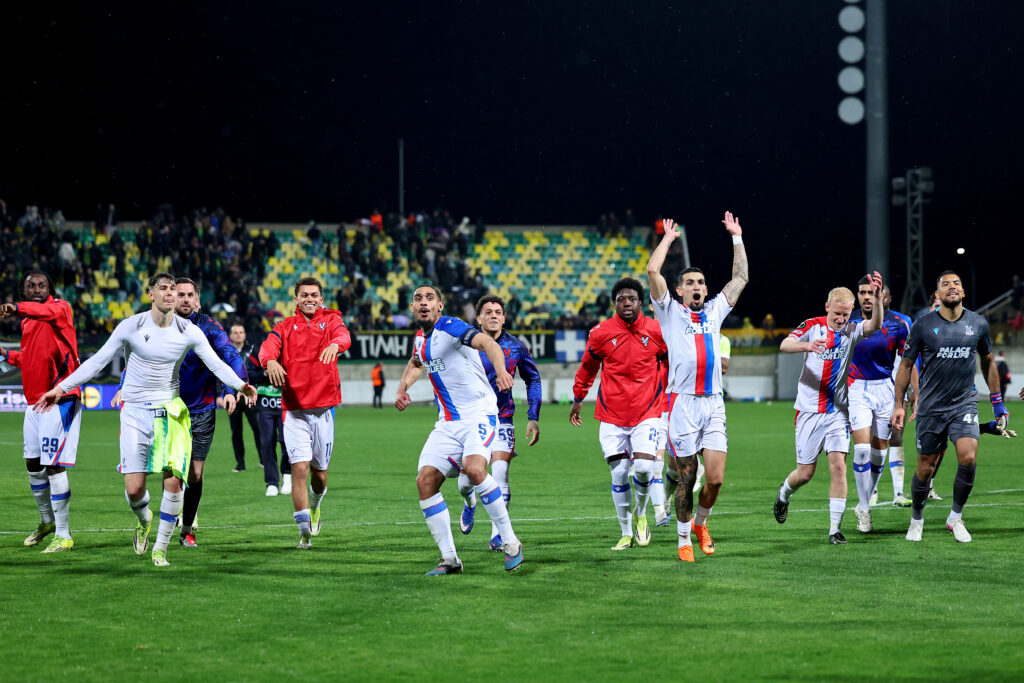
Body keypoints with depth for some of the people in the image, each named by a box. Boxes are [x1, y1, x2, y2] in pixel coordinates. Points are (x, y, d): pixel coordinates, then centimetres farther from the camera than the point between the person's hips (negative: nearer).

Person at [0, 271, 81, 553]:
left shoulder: (60, 307, -8)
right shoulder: (28, 321, 17)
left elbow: (52, 312, -36)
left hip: (60, 400, -9)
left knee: (54, 466, -11)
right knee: (33, 464, 17)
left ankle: (63, 535, -3)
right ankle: (47, 521, 38)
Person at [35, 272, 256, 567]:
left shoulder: (188, 331, -2)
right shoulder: (131, 327, -5)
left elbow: (216, 363, -3)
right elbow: (97, 362, 0)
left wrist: (239, 385, -22)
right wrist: (61, 388, -4)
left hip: (170, 410, 1)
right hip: (135, 412, -1)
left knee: (173, 481, -10)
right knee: (134, 489, -8)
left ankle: (160, 548, 8)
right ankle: (144, 521, 28)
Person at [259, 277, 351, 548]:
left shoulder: (330, 320, 7)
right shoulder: (285, 326, 7)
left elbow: (343, 335, -16)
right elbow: (268, 346, -12)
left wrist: (335, 344, -40)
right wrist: (270, 360, -36)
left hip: (324, 407, 1)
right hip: (294, 409, -1)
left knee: (319, 471, 8)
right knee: (299, 467, -12)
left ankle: (314, 505, 42)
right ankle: (304, 531, -5)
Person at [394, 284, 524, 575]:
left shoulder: (450, 327, -12)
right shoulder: (421, 338, 13)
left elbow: (487, 343, -29)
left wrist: (500, 370, -49)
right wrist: (402, 388, 20)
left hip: (478, 414, -8)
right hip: (448, 422, 8)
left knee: (474, 468, -31)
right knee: (425, 480, -7)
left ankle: (510, 542, -18)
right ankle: (449, 558, 0)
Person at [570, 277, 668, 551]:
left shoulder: (656, 331, -3)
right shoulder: (601, 333, -2)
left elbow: (670, 363, 14)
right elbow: (587, 366, 14)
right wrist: (578, 398, 20)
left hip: (647, 412, -1)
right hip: (612, 415, 1)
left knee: (644, 468, -16)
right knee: (619, 474, 0)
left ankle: (640, 513, 15)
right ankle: (626, 533, 15)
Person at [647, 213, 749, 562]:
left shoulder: (715, 311, 19)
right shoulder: (671, 311, 8)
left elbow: (740, 278, 26)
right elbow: (653, 271, -3)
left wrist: (737, 237, 27)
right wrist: (668, 237, 8)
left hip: (714, 404, 3)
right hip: (683, 403, -3)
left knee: (715, 477, -5)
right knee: (687, 478, 0)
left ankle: (701, 523, 21)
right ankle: (684, 539, 12)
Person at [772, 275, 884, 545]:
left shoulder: (852, 330, 1)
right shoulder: (813, 326, -4)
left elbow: (875, 325, -20)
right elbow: (784, 345, -19)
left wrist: (877, 298, -38)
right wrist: (807, 345, -41)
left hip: (838, 412, 1)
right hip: (809, 410, -1)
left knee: (838, 466, -11)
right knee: (806, 473, 4)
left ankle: (835, 528, -6)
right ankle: (784, 493, 38)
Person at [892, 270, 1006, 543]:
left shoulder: (978, 324, 3)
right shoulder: (923, 325, -3)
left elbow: (987, 362, 17)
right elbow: (906, 364, 5)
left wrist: (997, 401, 18)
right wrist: (898, 404, 1)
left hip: (964, 404, 1)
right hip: (931, 406, -1)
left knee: (968, 457, -19)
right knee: (926, 468, 2)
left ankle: (955, 518, 0)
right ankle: (916, 520, 26)